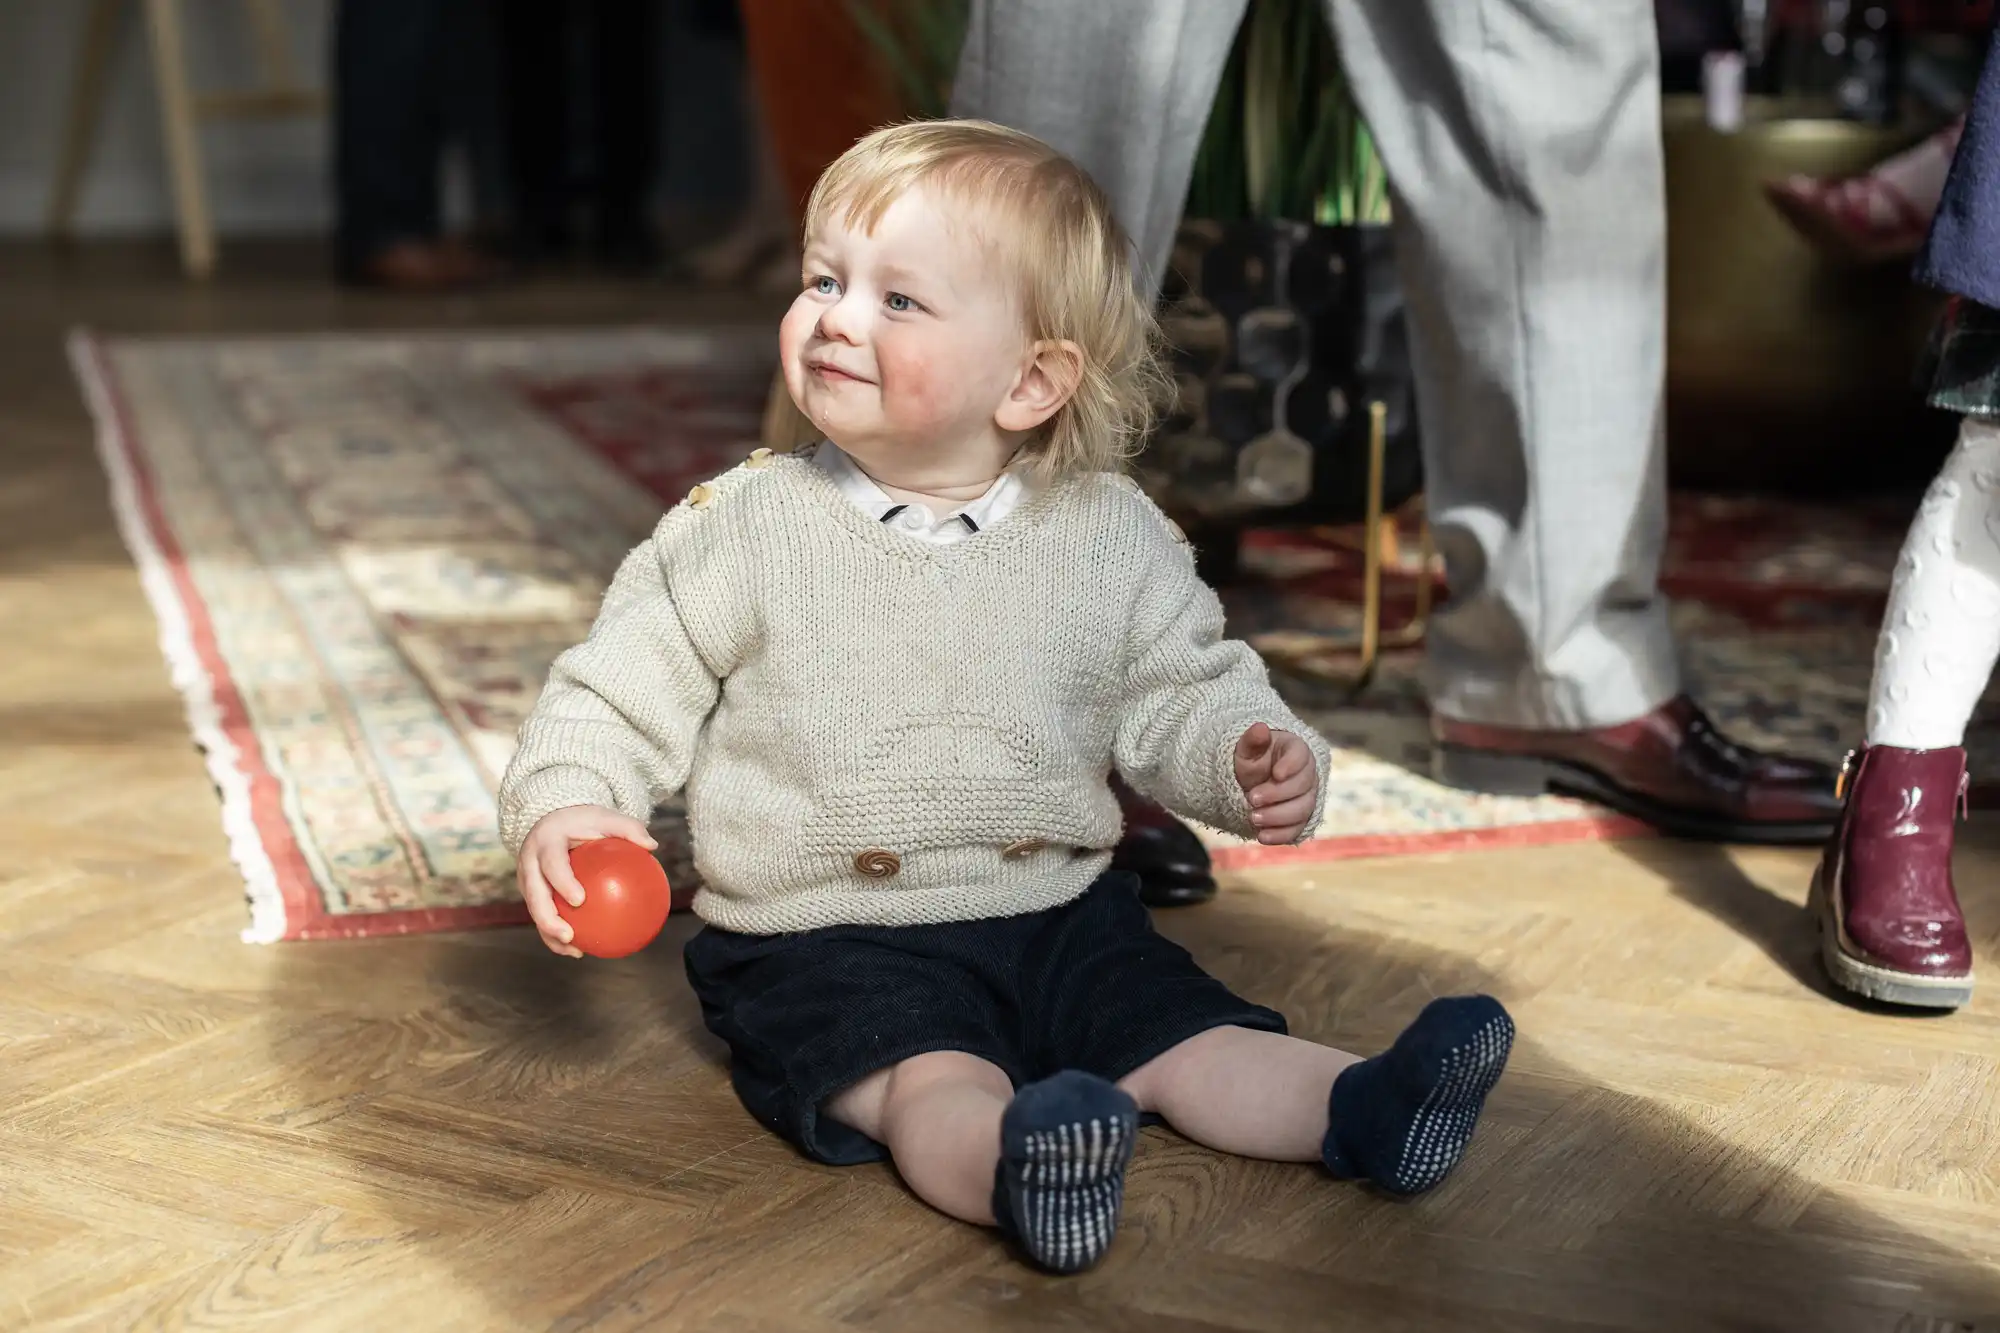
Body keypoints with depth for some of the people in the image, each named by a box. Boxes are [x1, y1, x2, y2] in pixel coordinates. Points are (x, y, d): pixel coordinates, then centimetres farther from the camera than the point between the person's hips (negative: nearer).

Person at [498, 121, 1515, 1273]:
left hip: (1057, 913, 5)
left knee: (1191, 1038, -10)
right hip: (830, 942, -5)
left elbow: (1181, 690, 10)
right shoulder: (744, 528, -5)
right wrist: (567, 804, -18)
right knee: (935, 1083, -31)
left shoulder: (1111, 535, 0)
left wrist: (1250, 757, -10)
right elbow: (623, 693, -1)